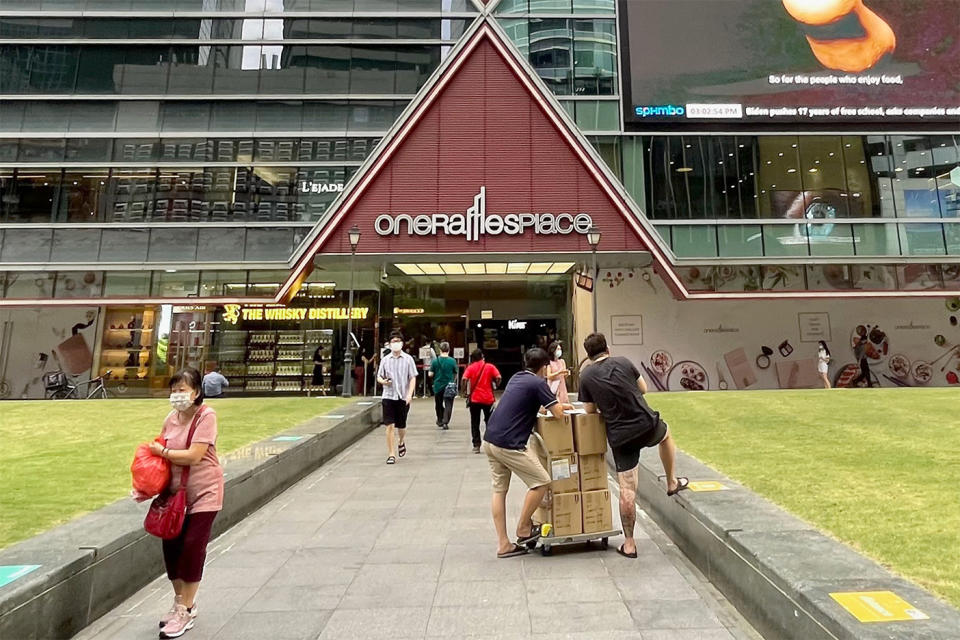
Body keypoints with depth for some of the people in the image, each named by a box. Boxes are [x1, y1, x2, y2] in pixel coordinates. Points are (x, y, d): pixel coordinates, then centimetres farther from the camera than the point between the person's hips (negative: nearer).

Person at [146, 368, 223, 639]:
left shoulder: (206, 416, -19)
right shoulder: (171, 419, 0)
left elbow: (193, 456, -24)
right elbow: (163, 457, 8)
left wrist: (161, 450, -13)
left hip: (203, 493, -6)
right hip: (176, 493, 6)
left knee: (192, 548, -3)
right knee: (171, 547, 10)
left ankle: (185, 611, 16)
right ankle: (182, 602, 33)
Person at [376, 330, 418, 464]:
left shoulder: (408, 359, 1)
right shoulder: (385, 359, 5)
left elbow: (413, 378, -1)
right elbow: (379, 377, 12)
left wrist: (409, 394, -13)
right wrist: (383, 381, -12)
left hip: (403, 397, 0)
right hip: (388, 396, 0)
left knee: (401, 426, 10)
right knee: (389, 425, -6)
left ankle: (401, 442, 42)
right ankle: (391, 454, 4)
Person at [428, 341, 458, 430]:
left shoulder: (435, 361, -7)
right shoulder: (452, 361, -8)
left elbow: (430, 374, -5)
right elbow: (455, 374, 1)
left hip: (438, 386, 2)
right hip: (449, 387, -2)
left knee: (439, 405, 18)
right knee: (448, 405, 3)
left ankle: (440, 421, 30)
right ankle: (445, 422, -10)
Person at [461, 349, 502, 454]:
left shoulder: (470, 367, -1)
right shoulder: (490, 366, 0)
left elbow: (464, 379, -15)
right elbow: (498, 378, -13)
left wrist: (465, 391, -1)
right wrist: (495, 386, 5)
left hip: (474, 399, 0)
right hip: (488, 399, 1)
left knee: (475, 423, 10)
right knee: (489, 422, 15)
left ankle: (476, 445, 8)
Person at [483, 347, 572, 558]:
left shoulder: (517, 378, 17)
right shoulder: (537, 384, -8)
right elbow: (558, 413, -7)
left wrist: (551, 379, 45)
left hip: (489, 440, 9)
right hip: (509, 445, -9)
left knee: (499, 490, 14)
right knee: (541, 482, 4)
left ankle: (503, 544, 19)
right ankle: (523, 529, 16)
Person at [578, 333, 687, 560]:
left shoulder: (586, 376, -1)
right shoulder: (623, 362, 2)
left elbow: (590, 411, 4)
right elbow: (643, 388, 15)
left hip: (620, 437, 0)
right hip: (647, 425, 1)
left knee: (627, 490, 6)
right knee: (666, 434, 36)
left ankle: (629, 544, 15)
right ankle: (672, 483, 48)